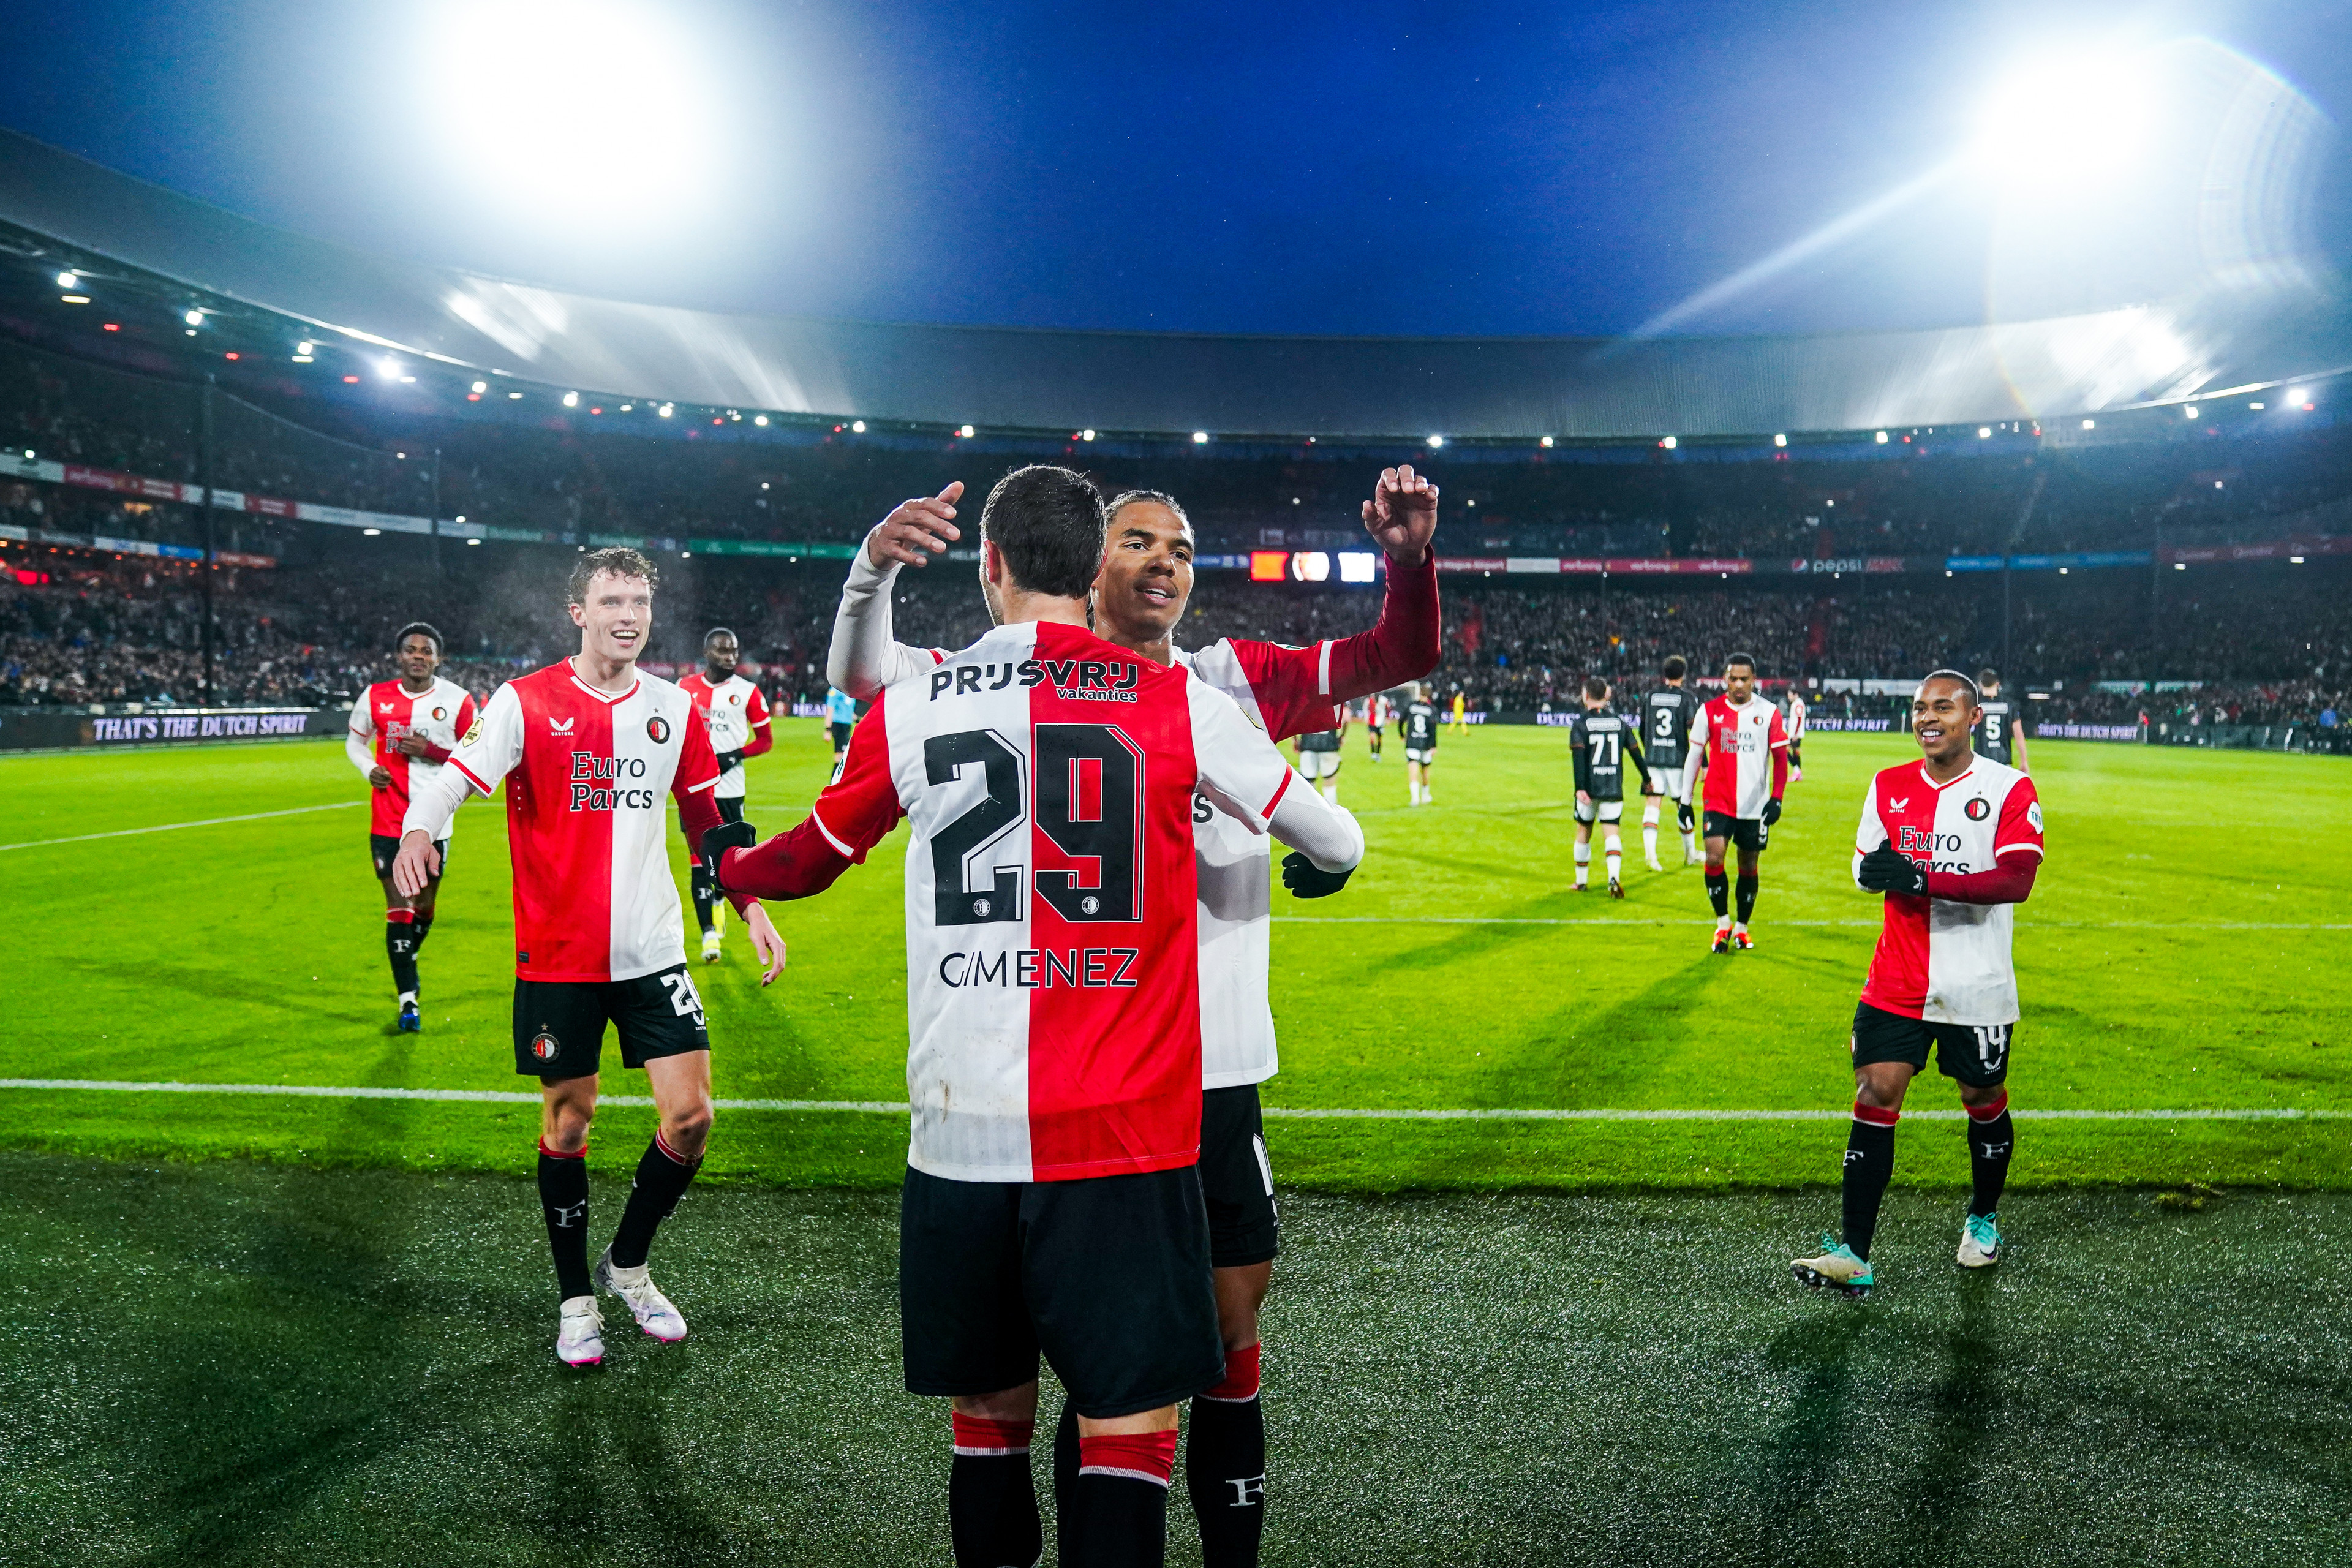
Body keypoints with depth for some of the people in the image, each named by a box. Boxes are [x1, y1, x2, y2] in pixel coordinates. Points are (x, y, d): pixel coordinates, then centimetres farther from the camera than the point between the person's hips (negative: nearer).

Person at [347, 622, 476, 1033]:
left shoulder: (457, 700, -4)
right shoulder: (375, 698, 1)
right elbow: (354, 740, 17)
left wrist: (431, 751, -16)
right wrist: (369, 770, -4)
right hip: (388, 820, 0)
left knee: (424, 906, 13)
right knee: (398, 907, -5)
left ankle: (409, 959, 44)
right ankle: (408, 1002, -1)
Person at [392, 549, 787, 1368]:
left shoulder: (676, 708, 6)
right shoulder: (524, 702, -5)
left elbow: (706, 822, 14)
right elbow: (453, 778, -17)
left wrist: (753, 909, 9)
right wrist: (417, 830, -38)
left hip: (652, 954, 3)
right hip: (556, 958, -3)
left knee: (691, 1116, -1)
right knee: (567, 1123, 7)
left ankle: (627, 1263, 24)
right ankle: (576, 1299, 26)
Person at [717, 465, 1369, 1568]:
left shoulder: (913, 702, 3)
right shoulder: (1180, 699, -2)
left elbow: (811, 862, 20)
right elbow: (1333, 844, 11)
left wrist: (728, 870, 42)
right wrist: (1325, 861, 36)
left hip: (960, 1134, 3)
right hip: (1123, 1135, -2)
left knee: (989, 1415, 18)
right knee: (1131, 1424, 5)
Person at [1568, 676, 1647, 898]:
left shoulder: (1581, 724, -6)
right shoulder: (1620, 722, 5)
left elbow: (1579, 757, -16)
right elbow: (1635, 752, 10)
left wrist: (1580, 787, -20)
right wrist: (1646, 779, 22)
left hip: (1589, 788, -2)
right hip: (1614, 788, 2)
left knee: (1583, 832, 14)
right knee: (1612, 833, 0)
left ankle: (1581, 881, 24)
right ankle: (1614, 877, -22)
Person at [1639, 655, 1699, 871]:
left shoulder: (1649, 698, 7)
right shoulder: (1688, 699, -4)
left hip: (1653, 761, 2)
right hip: (1678, 760, -2)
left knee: (1651, 807, 0)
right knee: (1684, 807, 10)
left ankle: (1649, 851, -17)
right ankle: (1691, 853, 23)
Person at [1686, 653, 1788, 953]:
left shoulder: (1769, 713, -1)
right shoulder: (1709, 712, 1)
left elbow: (1780, 758, 2)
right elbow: (1695, 755, 7)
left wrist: (1776, 799, -7)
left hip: (1756, 805, 0)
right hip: (1718, 801, 0)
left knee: (1749, 866, 8)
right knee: (1714, 857, -16)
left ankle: (1741, 928, 25)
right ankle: (1723, 923, 2)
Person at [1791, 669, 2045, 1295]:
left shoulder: (2009, 788, -7)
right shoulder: (1889, 785, 7)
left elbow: (2017, 881, -19)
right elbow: (1866, 867, 12)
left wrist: (1923, 878, -28)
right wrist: (1876, 868, -13)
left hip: (1978, 986, -3)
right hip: (1896, 983, 3)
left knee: (1983, 1101, 14)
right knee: (1875, 1098, -7)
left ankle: (1984, 1219, 41)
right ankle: (1854, 1256, -7)